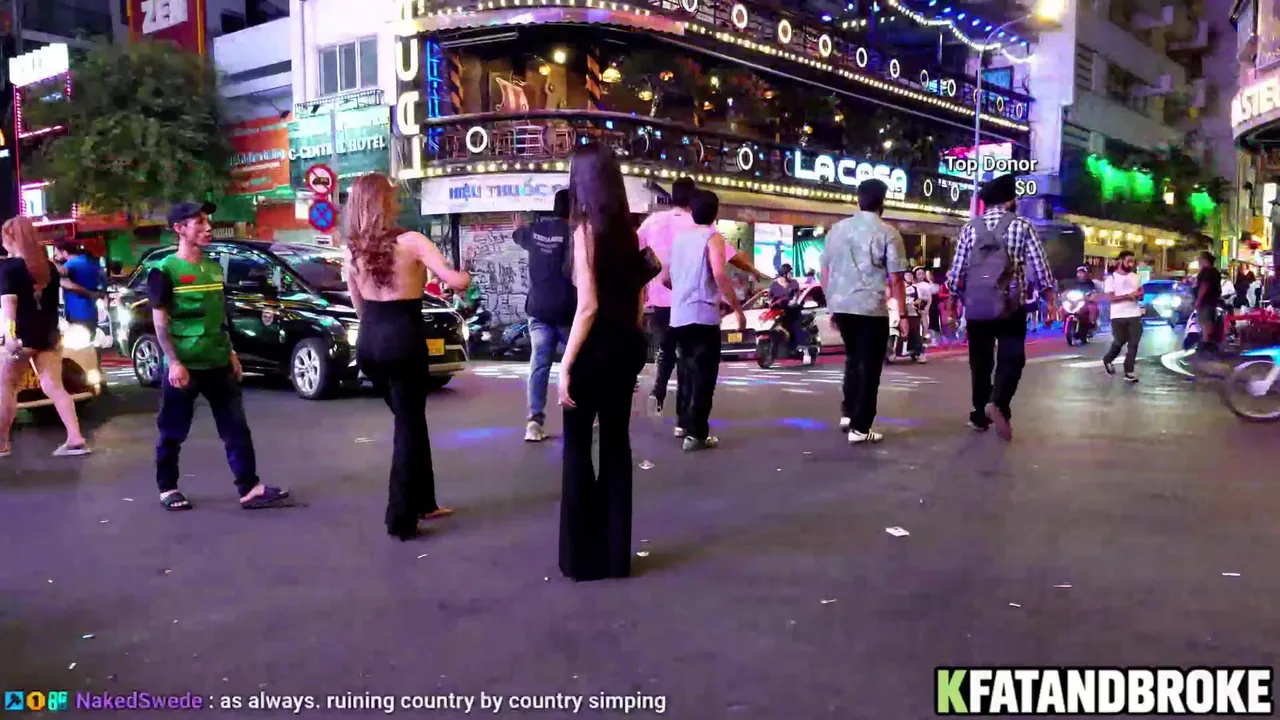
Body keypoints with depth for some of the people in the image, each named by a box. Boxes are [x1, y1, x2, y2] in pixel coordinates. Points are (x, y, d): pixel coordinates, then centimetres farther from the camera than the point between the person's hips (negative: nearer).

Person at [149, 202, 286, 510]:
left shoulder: (214, 268, 12)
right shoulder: (165, 270, -7)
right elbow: (160, 321, -9)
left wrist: (231, 353, 14)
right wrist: (173, 362, -16)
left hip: (218, 363, 6)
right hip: (184, 365, -5)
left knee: (236, 428, 2)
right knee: (173, 432, 7)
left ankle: (250, 488, 4)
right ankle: (168, 489, 22)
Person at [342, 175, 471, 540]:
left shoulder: (351, 249, 6)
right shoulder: (411, 241, -10)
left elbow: (358, 304, 14)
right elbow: (454, 280, -14)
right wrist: (468, 274, 7)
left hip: (368, 342, 6)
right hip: (403, 340, -6)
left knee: (409, 419, 20)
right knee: (409, 425, 4)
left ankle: (423, 502, 29)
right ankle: (401, 518, 6)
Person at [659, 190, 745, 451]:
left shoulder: (680, 238, 14)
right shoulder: (712, 238, -6)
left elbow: (664, 278, 18)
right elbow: (719, 275, -20)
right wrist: (738, 309, -15)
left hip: (679, 316, 7)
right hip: (703, 315, -7)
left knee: (687, 370, 19)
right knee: (703, 374, -5)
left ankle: (684, 422, 29)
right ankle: (696, 433, -7)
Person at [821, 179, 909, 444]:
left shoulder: (837, 229, 9)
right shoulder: (887, 233, -6)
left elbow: (825, 272, 12)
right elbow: (896, 279, -9)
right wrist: (902, 315, -2)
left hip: (841, 306, 5)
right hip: (871, 308, -5)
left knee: (853, 359, 23)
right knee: (869, 367, 3)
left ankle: (847, 413, 22)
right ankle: (860, 428, 3)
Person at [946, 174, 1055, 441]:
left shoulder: (970, 228, 6)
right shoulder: (1021, 225, 1)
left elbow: (957, 272, 3)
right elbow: (1039, 267, -2)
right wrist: (1050, 301, 4)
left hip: (976, 306, 3)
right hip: (1010, 306, -2)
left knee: (980, 361, 13)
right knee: (1011, 358, 5)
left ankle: (980, 416, 19)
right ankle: (998, 403, -18)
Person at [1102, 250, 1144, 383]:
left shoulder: (1136, 277, 10)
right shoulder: (1112, 278, -5)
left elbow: (1141, 293, 17)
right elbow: (1110, 298, -13)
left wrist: (1139, 295, -7)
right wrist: (1128, 296, -21)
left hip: (1135, 315, 4)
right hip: (1118, 316, -4)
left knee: (1133, 343, -2)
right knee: (1119, 342, 3)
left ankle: (1129, 372, 2)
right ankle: (1107, 359, 32)